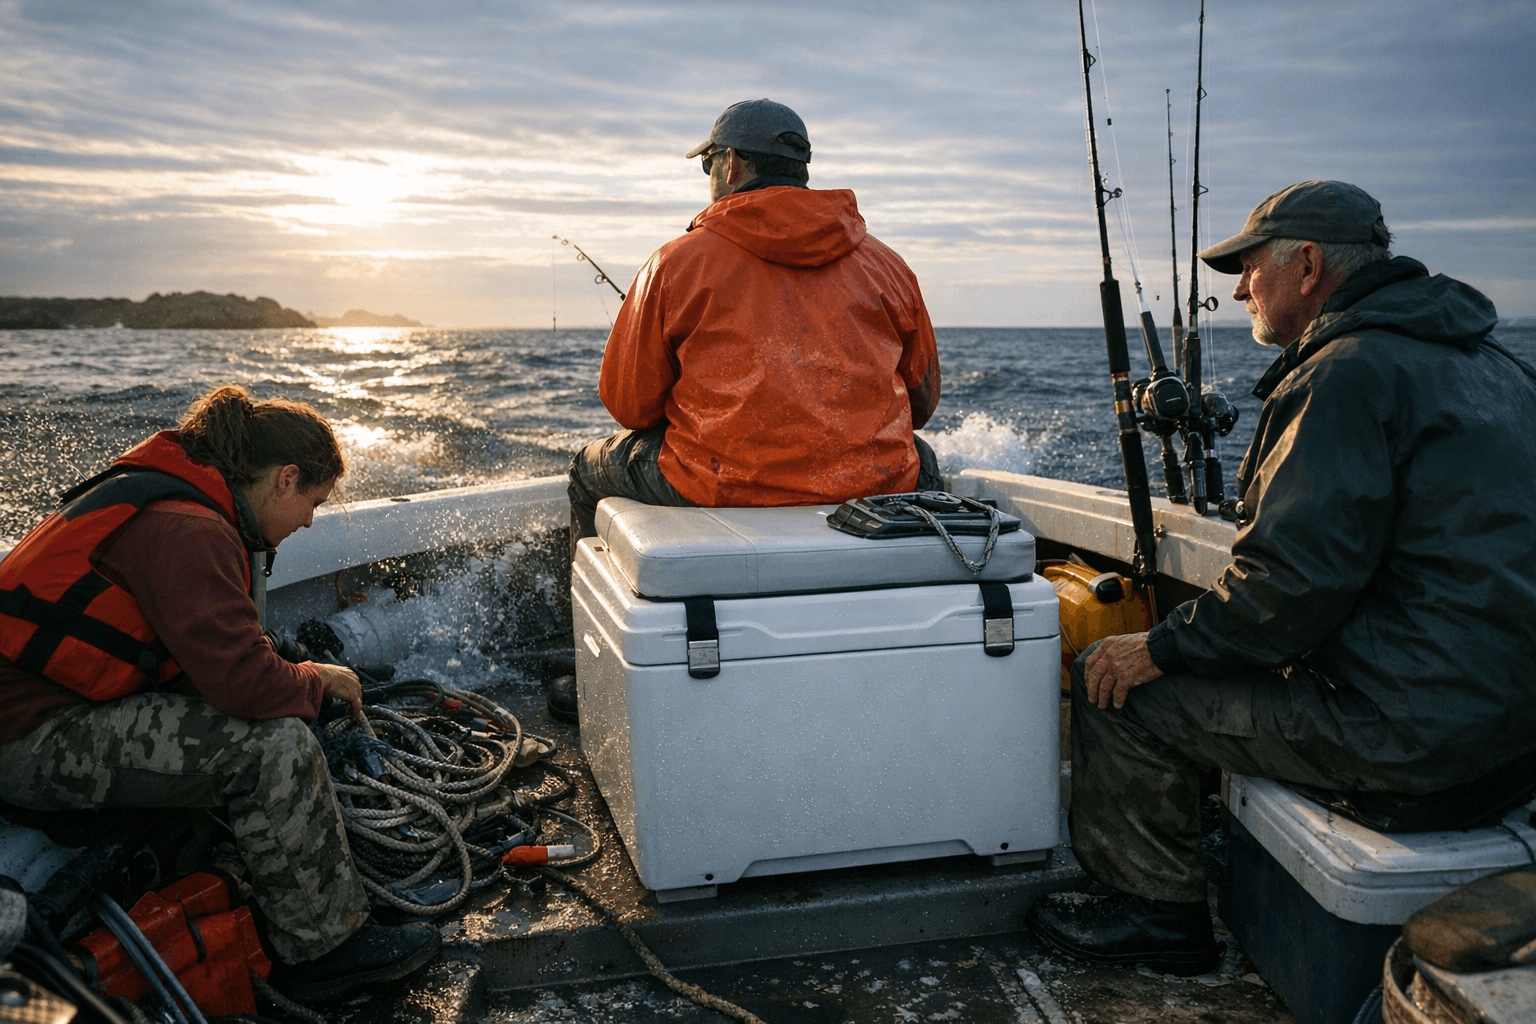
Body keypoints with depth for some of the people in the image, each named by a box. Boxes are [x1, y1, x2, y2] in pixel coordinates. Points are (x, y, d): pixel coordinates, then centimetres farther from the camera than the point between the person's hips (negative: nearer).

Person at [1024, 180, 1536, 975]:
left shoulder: (1348, 374, -17)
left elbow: (1297, 578, -23)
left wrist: (1162, 651, -11)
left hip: (1410, 736, -10)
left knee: (1114, 685, -3)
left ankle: (1160, 909, 15)